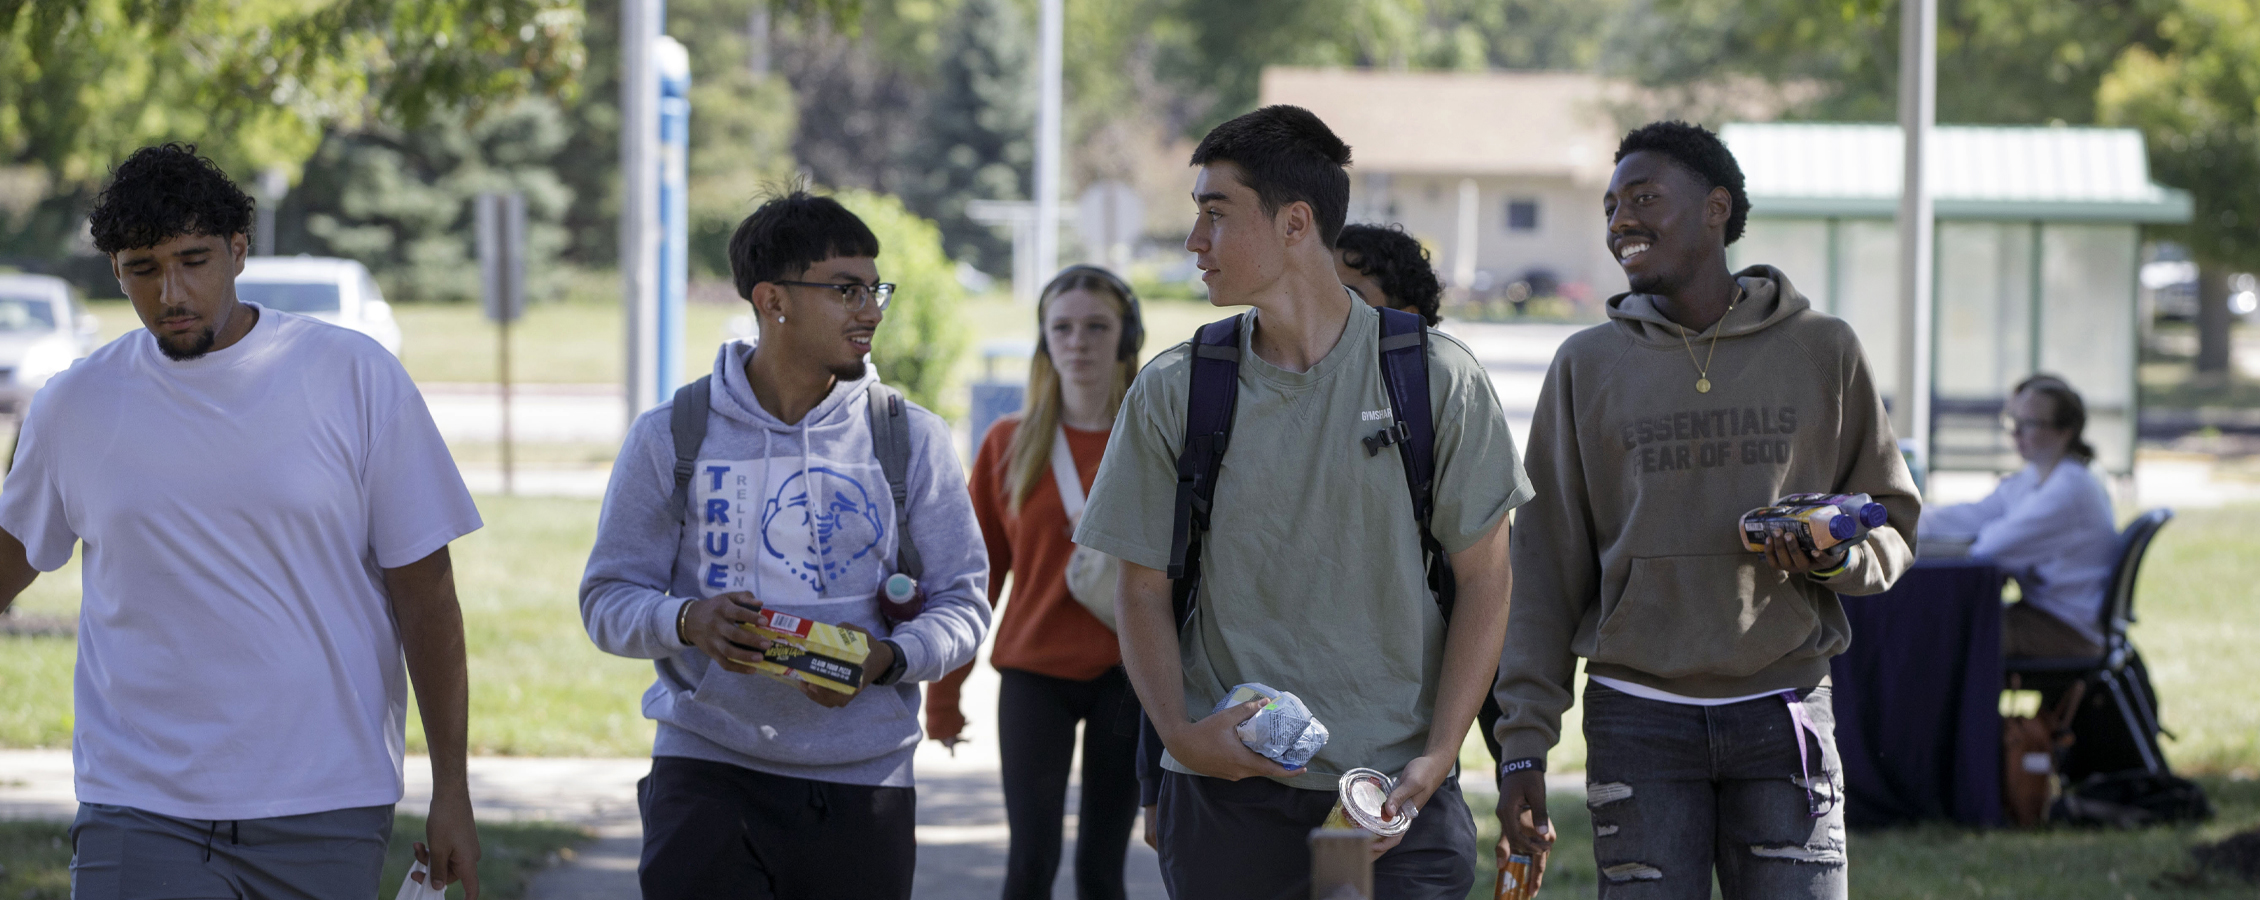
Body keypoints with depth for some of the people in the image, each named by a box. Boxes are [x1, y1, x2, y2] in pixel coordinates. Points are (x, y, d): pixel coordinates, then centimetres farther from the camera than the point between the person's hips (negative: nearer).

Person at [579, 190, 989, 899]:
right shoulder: (672, 436, 3)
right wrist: (689, 622, -17)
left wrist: (888, 657, -15)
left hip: (862, 778, 2)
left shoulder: (912, 440, 6)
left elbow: (961, 602, 6)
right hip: (707, 767, -2)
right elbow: (608, 600, 4)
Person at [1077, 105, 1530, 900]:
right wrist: (1180, 734, -9)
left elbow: (1484, 581, 3)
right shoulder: (1172, 393, 5)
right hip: (1225, 789, 1)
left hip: (1394, 793, -1)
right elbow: (1145, 592, 8)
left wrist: (1434, 760, -8)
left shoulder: (1437, 379, 1)